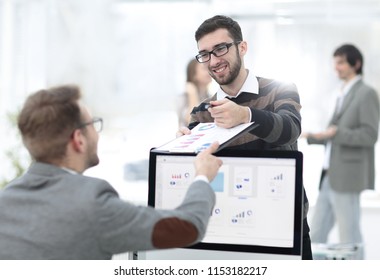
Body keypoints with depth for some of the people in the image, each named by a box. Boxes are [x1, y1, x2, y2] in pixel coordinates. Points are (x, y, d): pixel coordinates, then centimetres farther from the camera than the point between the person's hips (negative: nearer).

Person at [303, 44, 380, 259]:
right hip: (330, 176, 9)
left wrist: (335, 133, -22)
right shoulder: (344, 94, 20)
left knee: (349, 235, -4)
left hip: (347, 176, -9)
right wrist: (310, 137, 14)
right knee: (317, 232, 10)